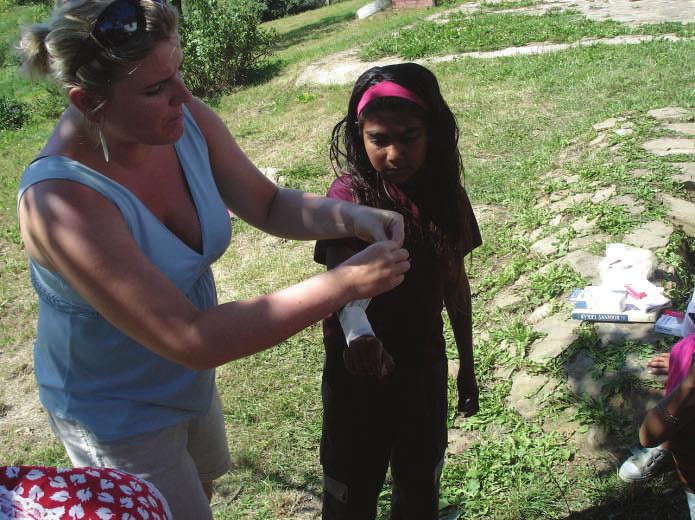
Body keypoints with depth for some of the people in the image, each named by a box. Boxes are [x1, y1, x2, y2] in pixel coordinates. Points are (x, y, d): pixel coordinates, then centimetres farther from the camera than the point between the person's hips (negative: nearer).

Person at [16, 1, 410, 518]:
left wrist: (349, 215, -26)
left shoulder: (186, 120, -20)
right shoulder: (58, 201, -38)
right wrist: (344, 283, -40)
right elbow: (191, 340, -40)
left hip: (187, 378, 6)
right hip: (119, 414, -6)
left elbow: (269, 205, -5)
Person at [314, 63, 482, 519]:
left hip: (425, 363, 4)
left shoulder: (445, 193, -7)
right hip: (360, 368, -4)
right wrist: (357, 333, -60)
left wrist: (467, 365, 11)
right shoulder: (349, 197, -21)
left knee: (422, 482, 23)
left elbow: (454, 281, 4)